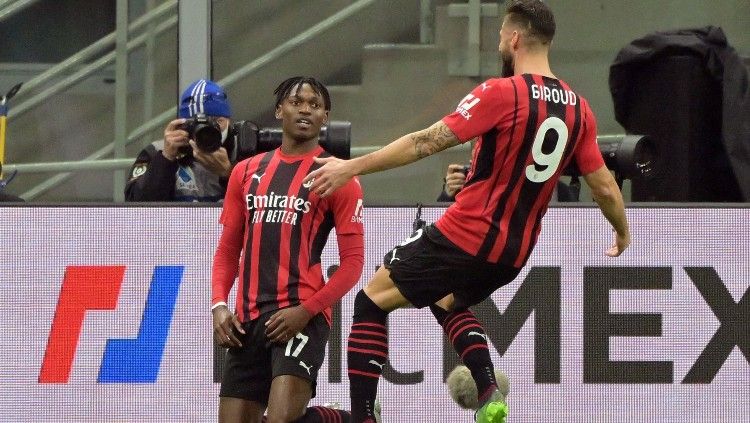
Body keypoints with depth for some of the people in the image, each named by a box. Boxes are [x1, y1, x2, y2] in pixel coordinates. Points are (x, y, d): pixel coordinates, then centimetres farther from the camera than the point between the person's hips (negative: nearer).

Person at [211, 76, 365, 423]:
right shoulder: (247, 172, 16)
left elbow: (352, 261, -3)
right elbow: (228, 249, 19)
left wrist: (306, 310, -14)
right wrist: (219, 305, 3)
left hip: (300, 316, -6)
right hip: (248, 318, 6)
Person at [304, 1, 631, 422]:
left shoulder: (502, 93, -16)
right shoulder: (578, 108, 2)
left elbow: (427, 142, -18)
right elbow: (604, 187, 8)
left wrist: (352, 167, -13)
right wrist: (623, 232, 28)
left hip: (465, 235, -7)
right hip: (515, 253, 7)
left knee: (372, 302, 8)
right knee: (449, 303, 34)